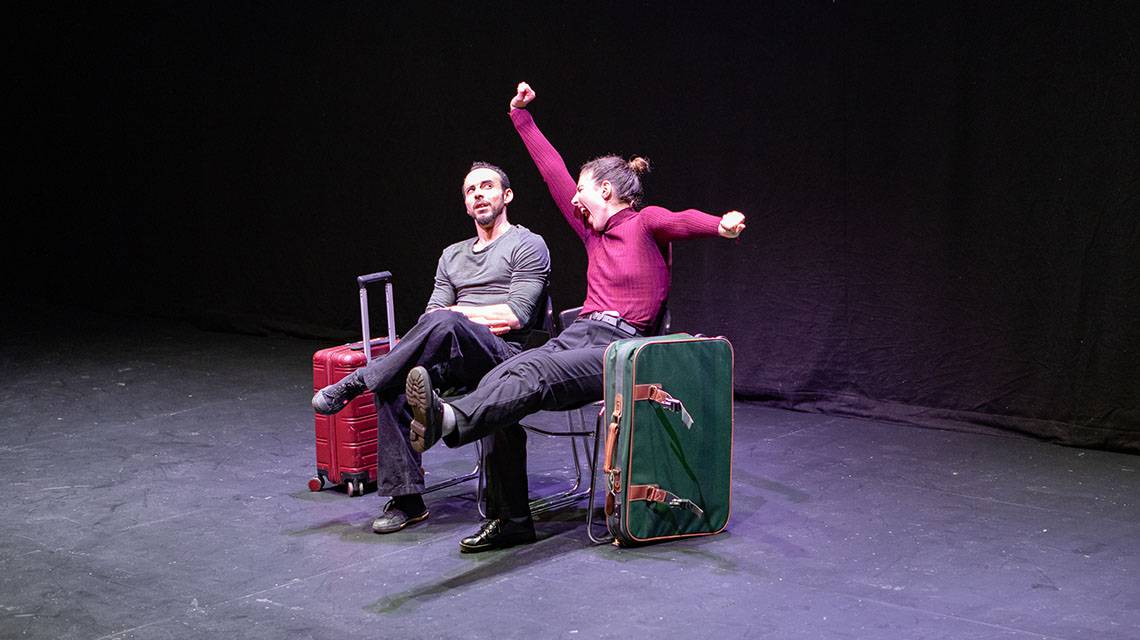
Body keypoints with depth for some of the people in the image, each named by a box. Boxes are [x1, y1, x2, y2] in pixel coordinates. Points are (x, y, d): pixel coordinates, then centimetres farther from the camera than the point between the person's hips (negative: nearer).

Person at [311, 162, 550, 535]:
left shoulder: (527, 246, 7)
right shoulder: (453, 256, 28)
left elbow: (515, 317, -6)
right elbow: (432, 312, 17)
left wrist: (457, 312, 1)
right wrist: (484, 317, -3)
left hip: (503, 356, -6)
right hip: (452, 360, 6)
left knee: (442, 323, -37)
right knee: (395, 382, -26)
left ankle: (353, 384, -27)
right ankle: (406, 499, -23)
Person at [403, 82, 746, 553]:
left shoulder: (645, 223, 3)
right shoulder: (594, 233, 22)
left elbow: (682, 221, -20)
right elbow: (555, 174, 26)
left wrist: (720, 226, -42)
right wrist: (522, 118, 30)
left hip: (619, 348, -6)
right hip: (578, 336, 6)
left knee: (531, 374, -35)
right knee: (498, 381, -21)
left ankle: (448, 422, -63)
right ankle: (511, 520, -25)